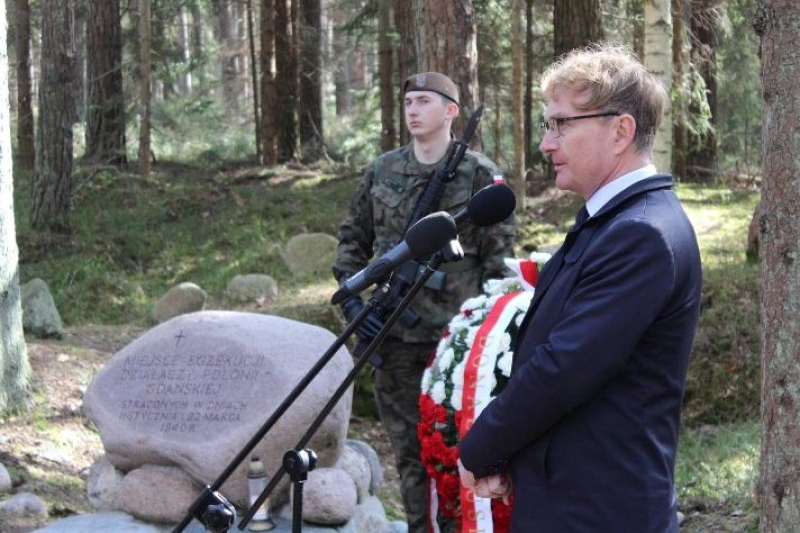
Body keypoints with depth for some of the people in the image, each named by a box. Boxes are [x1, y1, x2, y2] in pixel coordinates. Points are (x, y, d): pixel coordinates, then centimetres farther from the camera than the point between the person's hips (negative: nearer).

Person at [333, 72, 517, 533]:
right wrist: (350, 299, 2)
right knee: (409, 448, 11)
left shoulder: (480, 175, -4)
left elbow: (499, 257, -4)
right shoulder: (382, 172, 8)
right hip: (393, 335, 4)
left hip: (455, 335, -4)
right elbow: (353, 240, 16)